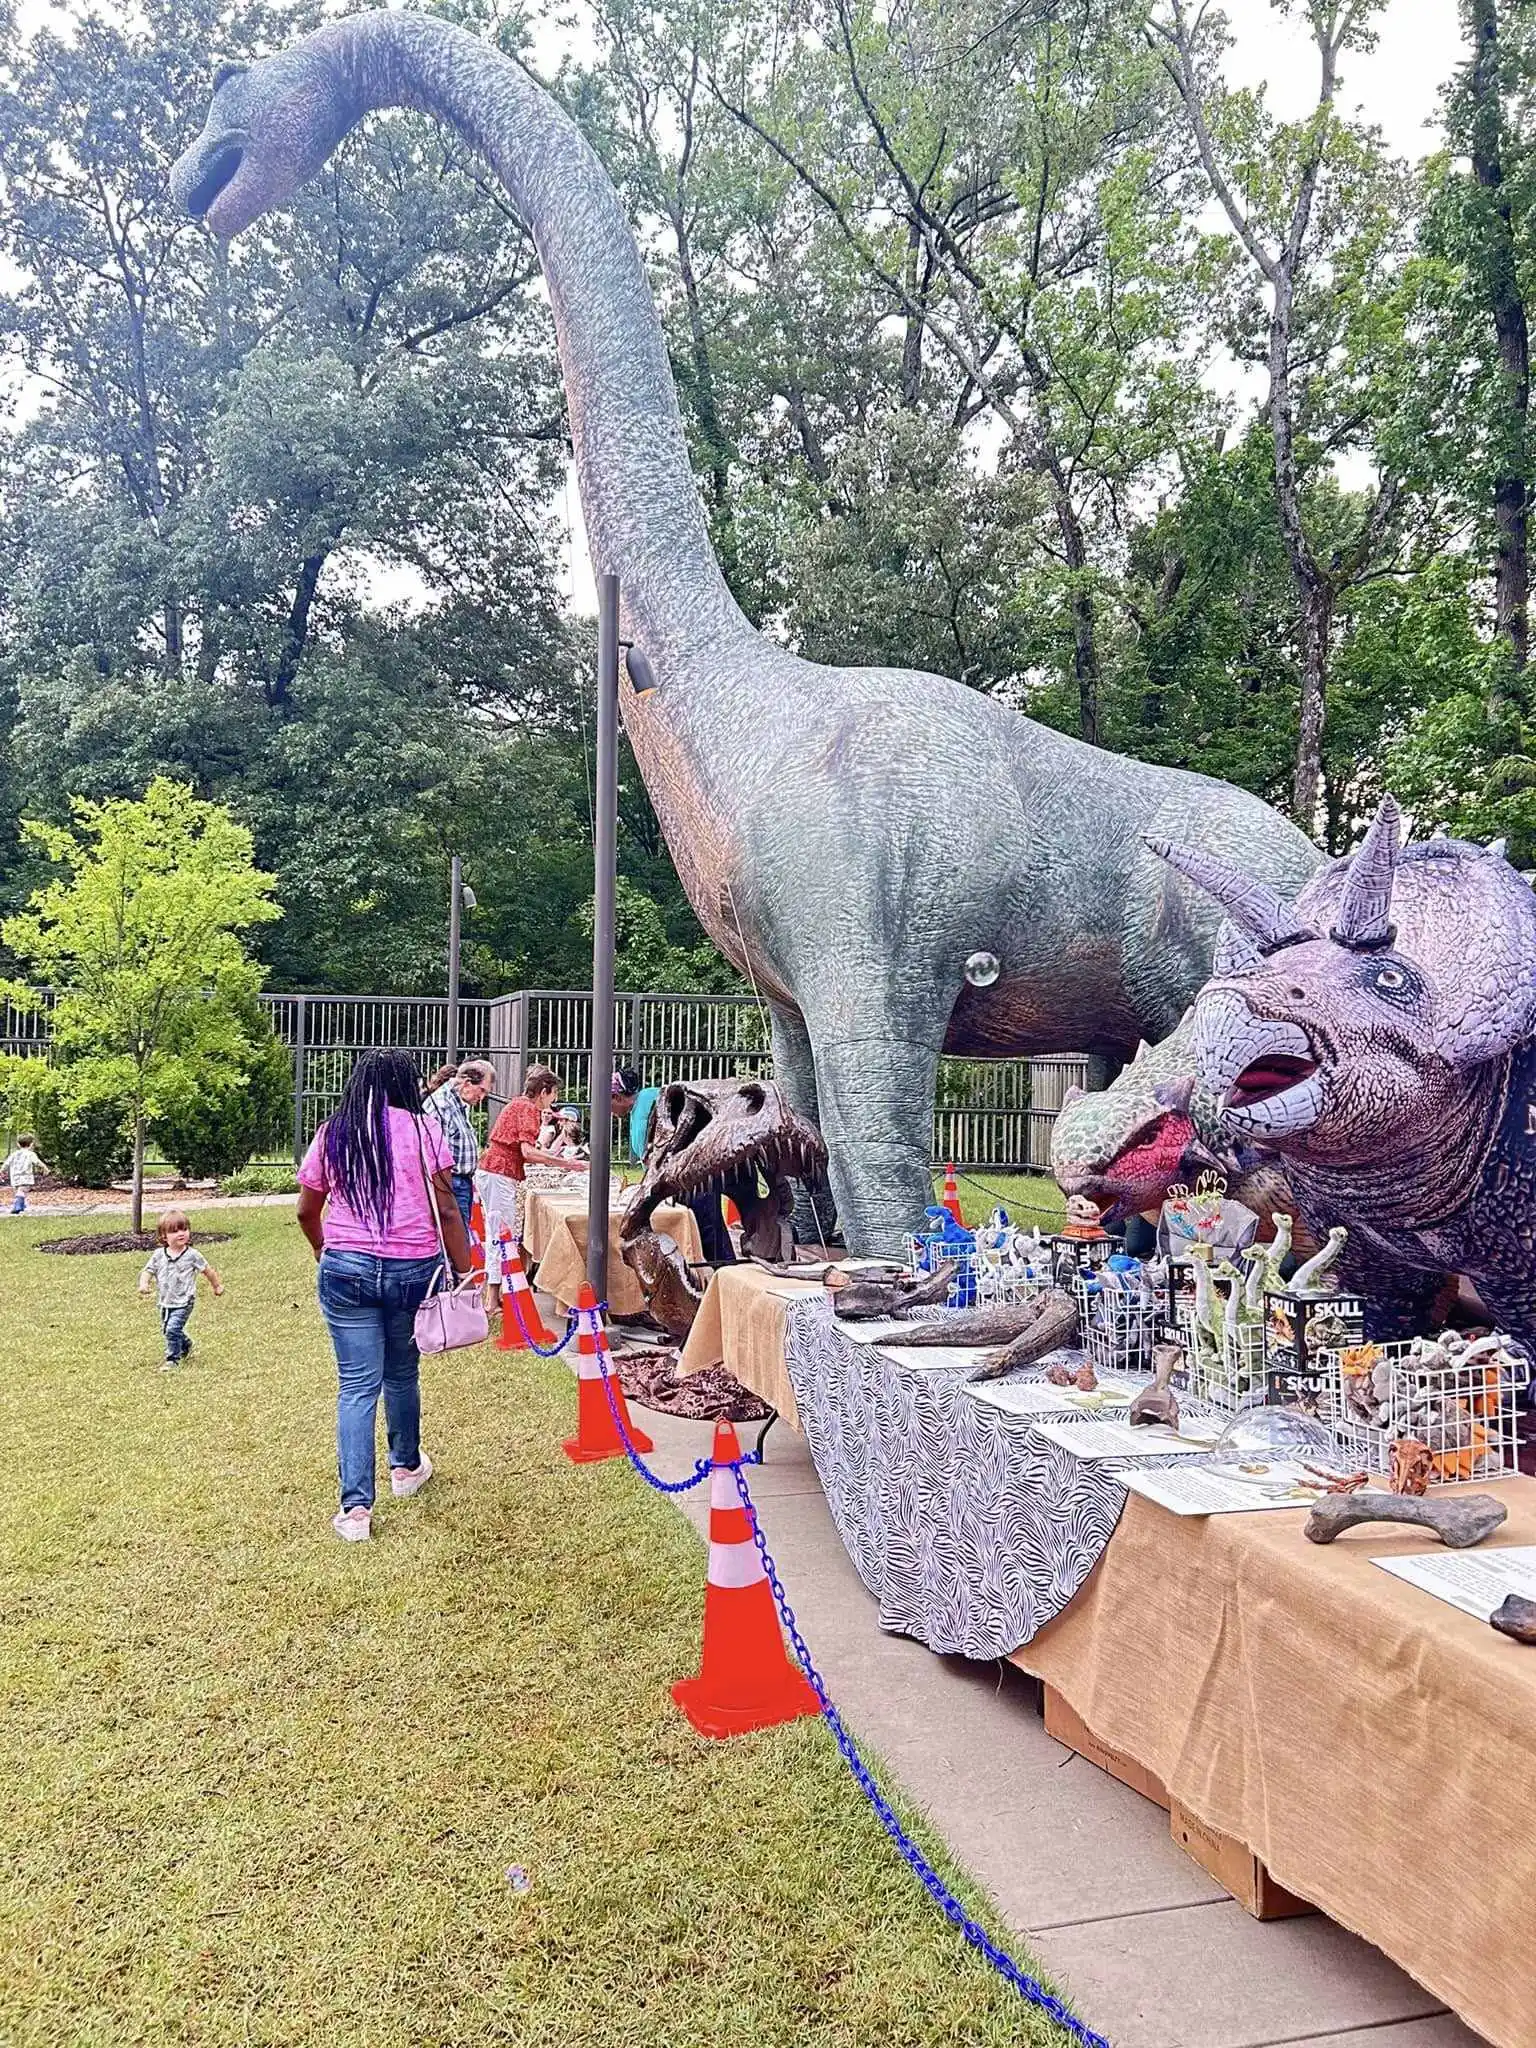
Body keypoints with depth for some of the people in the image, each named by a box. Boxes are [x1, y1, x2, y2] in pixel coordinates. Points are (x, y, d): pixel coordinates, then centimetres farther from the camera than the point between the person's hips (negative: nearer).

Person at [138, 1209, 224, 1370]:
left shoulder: (192, 1255, -12)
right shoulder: (158, 1255, -5)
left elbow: (207, 1270, 0)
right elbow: (148, 1271, -2)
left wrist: (217, 1285, 11)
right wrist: (143, 1284, -23)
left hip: (183, 1303, -5)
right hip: (165, 1302, 5)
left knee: (172, 1329, -19)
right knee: (166, 1330, 21)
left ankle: (173, 1360, -4)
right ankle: (186, 1345, 48)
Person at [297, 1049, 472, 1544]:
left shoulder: (331, 1134, 6)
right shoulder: (424, 1130, -2)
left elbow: (306, 1212, 14)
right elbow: (445, 1211, -6)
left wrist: (325, 1251, 33)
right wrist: (463, 1271, 0)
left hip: (345, 1269, 1)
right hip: (413, 1269, -1)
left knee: (357, 1386, 3)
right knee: (402, 1374, 19)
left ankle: (355, 1505, -2)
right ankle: (406, 1467, 38)